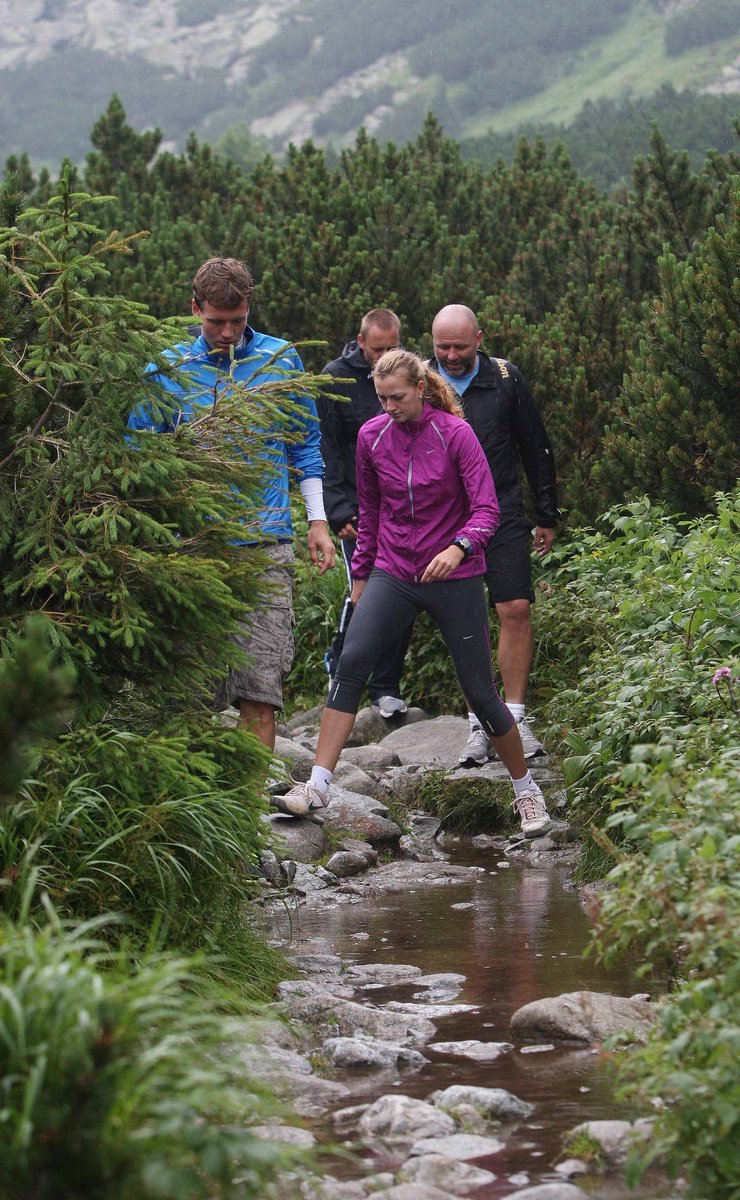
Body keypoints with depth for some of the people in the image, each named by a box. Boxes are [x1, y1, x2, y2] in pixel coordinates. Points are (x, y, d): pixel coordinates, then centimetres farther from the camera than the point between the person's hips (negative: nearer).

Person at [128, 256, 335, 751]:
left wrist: (318, 520, 12)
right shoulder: (166, 369, 5)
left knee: (260, 684, -6)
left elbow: (305, 446, 16)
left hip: (264, 545, 0)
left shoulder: (281, 360, 8)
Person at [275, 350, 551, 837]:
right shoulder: (372, 436, 2)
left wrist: (458, 548, -32)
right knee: (351, 661, -20)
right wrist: (360, 574, 17)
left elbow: (487, 509, -14)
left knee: (480, 691, 2)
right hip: (392, 575, 3)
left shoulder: (456, 433, -10)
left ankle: (526, 790, 24)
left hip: (454, 578, -3)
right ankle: (318, 786, -23)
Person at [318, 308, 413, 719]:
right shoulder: (336, 378, -4)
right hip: (358, 507, -3)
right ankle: (339, 665, 16)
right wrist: (340, 511, -11)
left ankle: (386, 688, 12)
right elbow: (326, 451, -4)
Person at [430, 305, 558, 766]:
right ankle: (479, 725, 7)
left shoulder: (506, 379, 2)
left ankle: (515, 717, 0)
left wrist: (547, 517, 10)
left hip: (503, 518, -1)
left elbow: (537, 450, 10)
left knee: (516, 611, -10)